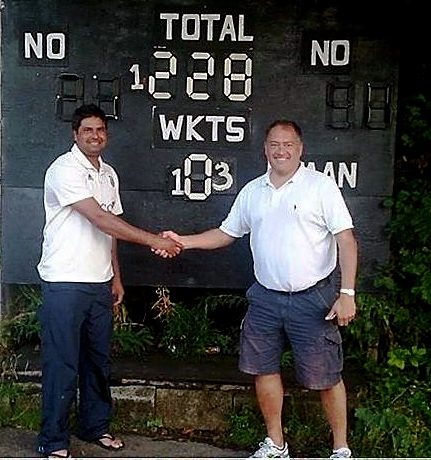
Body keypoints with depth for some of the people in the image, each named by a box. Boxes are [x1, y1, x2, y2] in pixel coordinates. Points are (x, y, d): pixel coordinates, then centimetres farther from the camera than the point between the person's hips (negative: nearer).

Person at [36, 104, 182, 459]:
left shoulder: (108, 173, 13)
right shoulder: (65, 170, -13)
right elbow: (100, 219, -22)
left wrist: (116, 276, 14)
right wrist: (153, 240, -24)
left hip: (100, 283, 8)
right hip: (65, 284, -7)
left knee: (99, 360, 15)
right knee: (62, 363, -1)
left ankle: (96, 426, 30)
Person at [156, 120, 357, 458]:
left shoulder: (321, 186, -6)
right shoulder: (252, 191, 9)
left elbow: (346, 240, -9)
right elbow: (226, 233, 17)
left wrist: (347, 294, -16)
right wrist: (183, 241, 4)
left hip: (314, 297, -5)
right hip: (266, 297, 5)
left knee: (325, 376, 2)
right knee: (264, 368, 10)